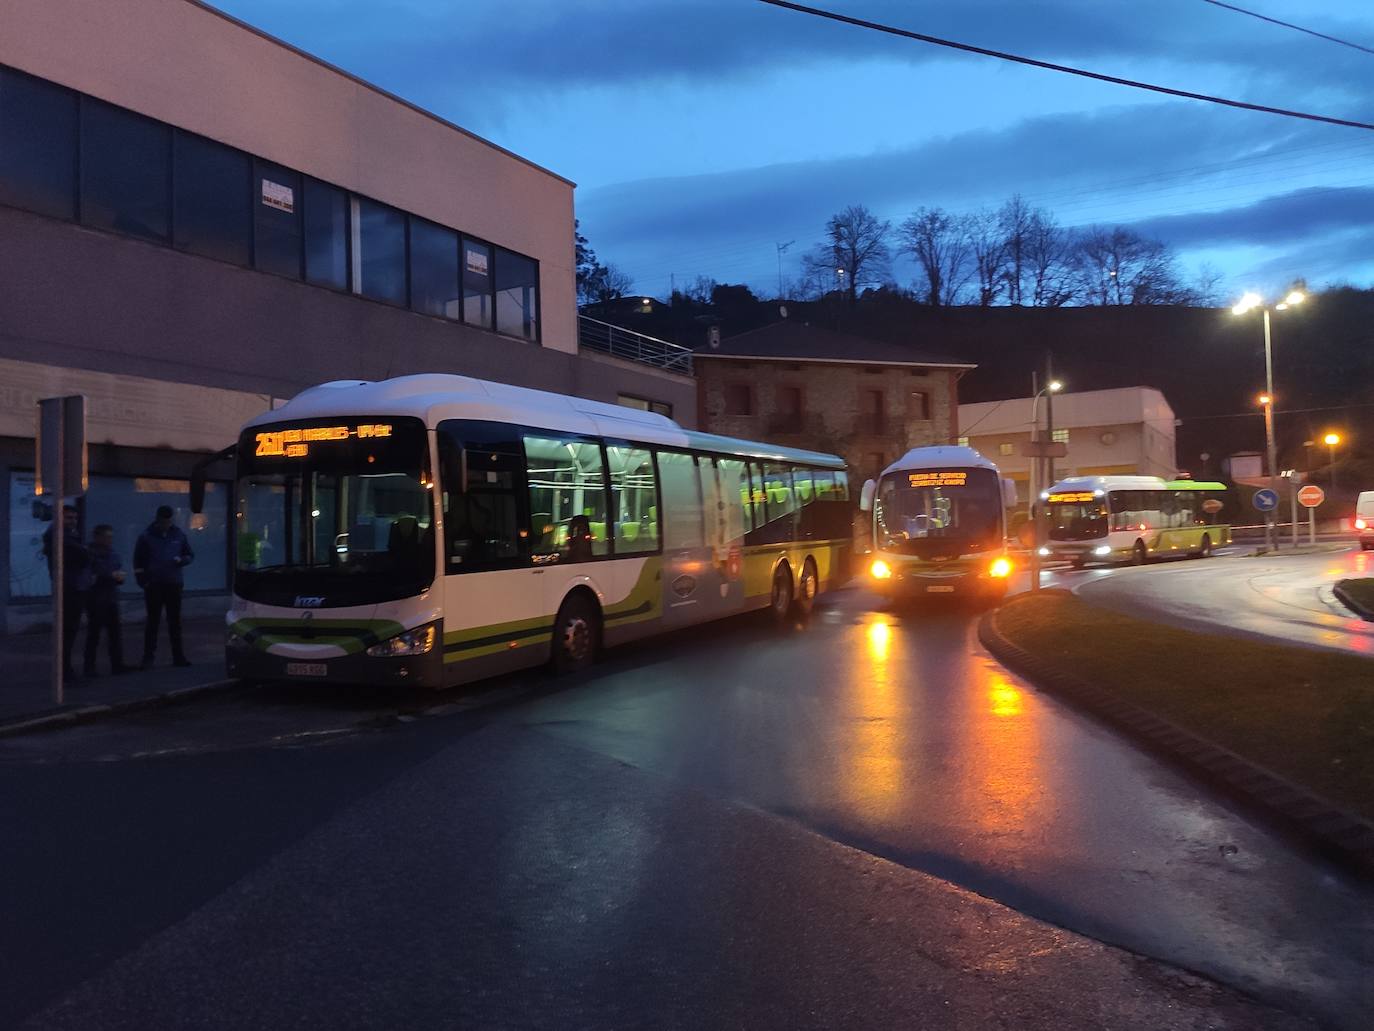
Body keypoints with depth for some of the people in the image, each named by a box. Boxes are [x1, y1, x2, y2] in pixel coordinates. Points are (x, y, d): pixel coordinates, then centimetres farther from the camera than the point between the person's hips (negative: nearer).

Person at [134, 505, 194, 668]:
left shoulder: (178, 535, 6)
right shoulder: (146, 537, 0)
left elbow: (190, 555, 14)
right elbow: (138, 561, 3)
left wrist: (181, 560, -8)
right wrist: (143, 582, -6)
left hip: (174, 585, 2)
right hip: (154, 586, -2)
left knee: (175, 621, 6)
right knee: (153, 621, 2)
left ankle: (178, 656, 11)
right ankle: (148, 656, 7)